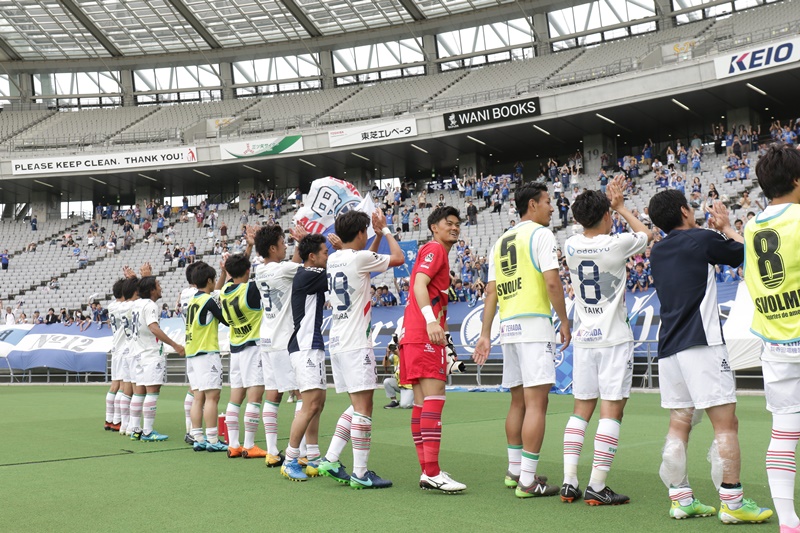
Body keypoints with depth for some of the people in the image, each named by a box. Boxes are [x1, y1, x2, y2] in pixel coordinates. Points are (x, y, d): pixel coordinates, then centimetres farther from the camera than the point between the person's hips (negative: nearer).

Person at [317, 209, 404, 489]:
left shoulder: (334, 259, 12)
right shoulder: (359, 257, -12)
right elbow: (398, 257, -1)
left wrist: (379, 235, 27)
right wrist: (385, 230, 11)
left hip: (337, 342, 9)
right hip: (356, 344, -9)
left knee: (357, 405, 16)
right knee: (363, 407, -4)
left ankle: (330, 459, 13)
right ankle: (360, 473, -1)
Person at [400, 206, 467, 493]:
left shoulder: (438, 253, 26)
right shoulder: (434, 249, -4)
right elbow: (419, 284, -18)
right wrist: (431, 320, -31)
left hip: (416, 335, 11)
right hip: (424, 334, -11)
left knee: (422, 403, 8)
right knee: (434, 398, -15)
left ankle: (427, 472, 11)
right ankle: (432, 473, -18)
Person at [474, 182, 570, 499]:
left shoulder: (501, 242, 19)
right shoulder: (540, 233, -3)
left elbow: (491, 292, 14)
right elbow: (552, 282, -14)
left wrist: (485, 335, 13)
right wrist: (564, 322, -5)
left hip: (507, 326, 8)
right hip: (534, 323, -8)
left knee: (518, 401, 17)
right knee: (536, 403, -8)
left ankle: (514, 471, 25)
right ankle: (527, 481, -9)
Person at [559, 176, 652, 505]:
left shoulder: (571, 246, 1)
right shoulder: (616, 245, -12)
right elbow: (647, 234, 11)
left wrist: (604, 202, 24)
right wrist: (621, 207, 19)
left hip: (583, 340, 5)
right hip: (614, 340, -5)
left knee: (581, 409, 11)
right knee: (611, 410, -2)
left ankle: (569, 482, 9)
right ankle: (597, 487, -4)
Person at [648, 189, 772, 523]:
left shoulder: (657, 252, 15)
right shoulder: (702, 239, -4)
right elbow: (744, 252, 10)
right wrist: (726, 227, 23)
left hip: (668, 347, 7)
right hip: (700, 344, -7)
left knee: (679, 424, 9)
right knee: (725, 423, -3)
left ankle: (681, 499, 10)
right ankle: (732, 503, -2)